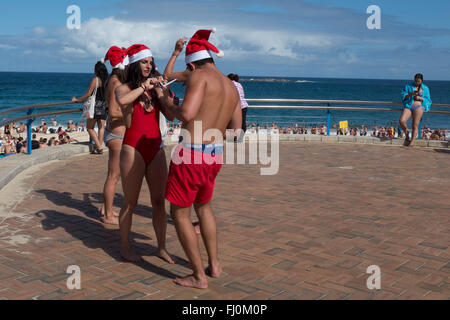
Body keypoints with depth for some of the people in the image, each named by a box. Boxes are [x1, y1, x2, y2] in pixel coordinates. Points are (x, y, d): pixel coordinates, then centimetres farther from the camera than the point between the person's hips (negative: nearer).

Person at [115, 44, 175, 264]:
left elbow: (170, 117, 7)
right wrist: (144, 87, -19)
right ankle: (125, 247, 20)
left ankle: (161, 247, 19)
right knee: (130, 202, 4)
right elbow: (122, 101, -27)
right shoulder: (124, 88, -2)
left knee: (159, 200, 7)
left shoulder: (155, 89, 11)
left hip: (156, 148, 4)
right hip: (133, 149, -4)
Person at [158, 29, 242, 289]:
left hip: (191, 154, -8)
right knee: (203, 207, 27)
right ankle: (214, 265, 33)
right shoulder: (232, 87, 12)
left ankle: (199, 276, 12)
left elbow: (186, 114, -23)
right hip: (216, 155, 8)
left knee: (180, 214, 6)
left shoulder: (200, 75, -11)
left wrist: (166, 101, -5)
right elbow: (236, 129, 15)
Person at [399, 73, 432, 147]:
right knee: (401, 121, -19)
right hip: (408, 106, 1)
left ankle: (412, 142, -6)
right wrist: (411, 93, -13)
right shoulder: (408, 86, 10)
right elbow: (404, 96, 4)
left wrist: (420, 98, -8)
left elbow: (427, 100, 11)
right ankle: (406, 133, 8)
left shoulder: (425, 88, 11)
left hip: (419, 107, -1)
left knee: (415, 125, -8)